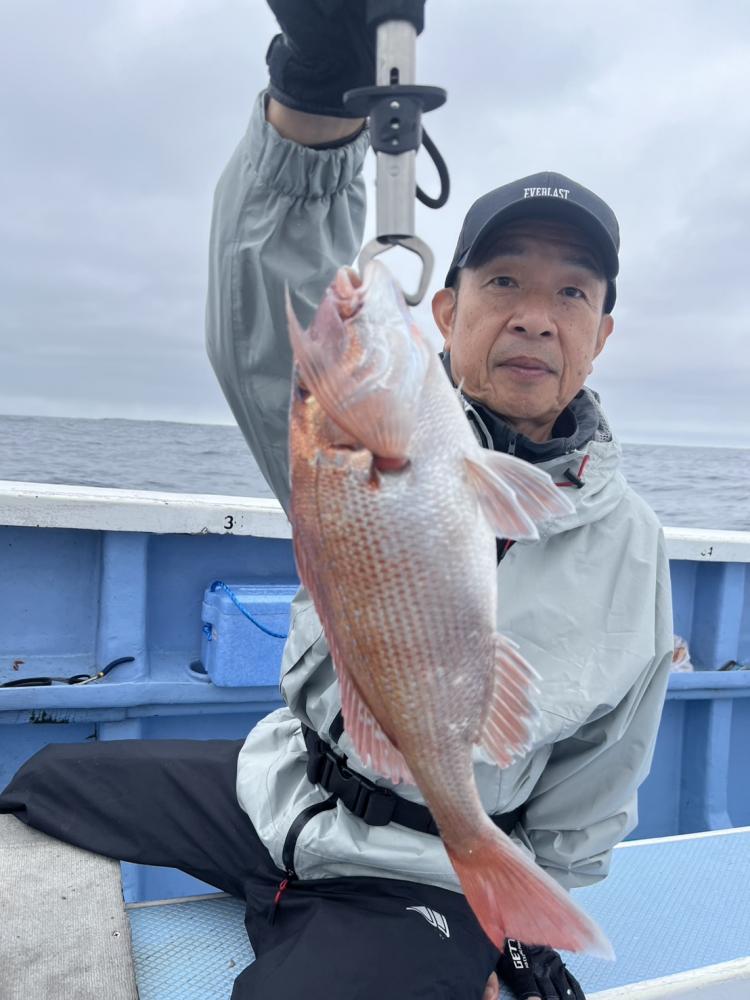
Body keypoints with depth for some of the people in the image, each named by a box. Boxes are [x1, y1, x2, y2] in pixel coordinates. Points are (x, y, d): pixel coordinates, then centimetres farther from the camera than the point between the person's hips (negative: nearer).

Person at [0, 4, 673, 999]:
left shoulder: (629, 548, -11)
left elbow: (585, 805, 0)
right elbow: (273, 325, -34)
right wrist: (319, 91, -50)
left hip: (427, 883, -2)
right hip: (282, 793, 3)